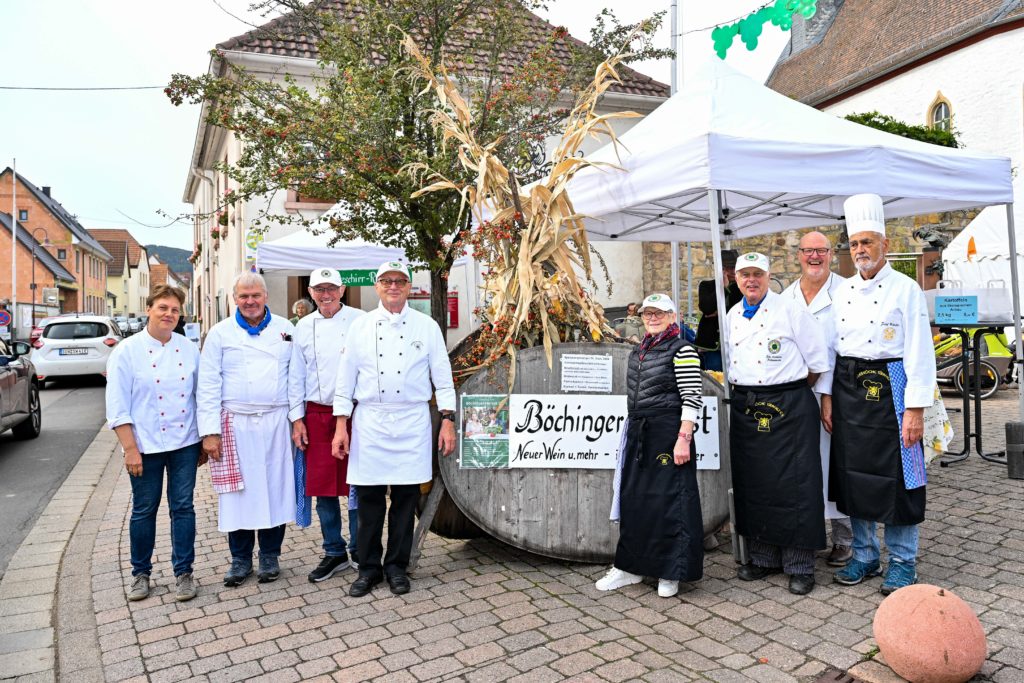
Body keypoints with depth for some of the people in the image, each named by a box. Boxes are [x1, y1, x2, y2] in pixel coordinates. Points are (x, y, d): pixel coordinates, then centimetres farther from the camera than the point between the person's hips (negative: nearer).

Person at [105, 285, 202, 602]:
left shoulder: (189, 349, 3)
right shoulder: (127, 351, -5)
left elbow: (201, 396, 9)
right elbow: (117, 406, -7)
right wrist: (130, 449, -11)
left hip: (184, 444, 2)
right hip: (146, 446, -2)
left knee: (183, 507, 7)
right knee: (144, 511, 10)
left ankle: (183, 572, 19)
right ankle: (140, 573, 28)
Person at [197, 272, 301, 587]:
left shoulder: (285, 329, 7)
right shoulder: (220, 333, 3)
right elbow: (208, 386, 1)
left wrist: (297, 417, 0)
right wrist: (210, 431, -5)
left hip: (276, 422, 1)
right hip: (235, 424, 0)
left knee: (275, 487, 5)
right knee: (237, 491, 5)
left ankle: (270, 555, 21)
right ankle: (240, 558, 20)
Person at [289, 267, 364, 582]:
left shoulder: (360, 320, -2)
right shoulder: (303, 327, 9)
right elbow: (296, 376, 12)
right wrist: (297, 419, 7)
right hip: (317, 415, 3)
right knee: (322, 486, 8)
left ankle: (359, 549, 21)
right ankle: (334, 552, 23)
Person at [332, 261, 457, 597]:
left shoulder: (427, 326, 4)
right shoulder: (360, 326, 7)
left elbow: (442, 376, 4)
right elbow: (346, 378, 7)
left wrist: (448, 421, -1)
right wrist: (341, 425, 2)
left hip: (412, 423, 0)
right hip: (369, 422, 1)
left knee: (405, 497, 5)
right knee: (368, 497, 4)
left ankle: (397, 566, 21)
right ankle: (369, 567, 19)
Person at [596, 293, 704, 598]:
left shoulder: (682, 350, -8)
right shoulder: (638, 352, 15)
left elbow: (692, 399, -13)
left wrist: (684, 439, -19)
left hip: (669, 433, -7)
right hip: (638, 432, 8)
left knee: (669, 500, -1)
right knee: (634, 498, 11)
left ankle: (671, 572, 13)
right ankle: (631, 566, 23)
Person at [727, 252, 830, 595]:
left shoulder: (791, 310, -6)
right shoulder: (732, 316, 11)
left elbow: (818, 361, -2)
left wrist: (791, 388, 6)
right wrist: (743, 390, 13)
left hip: (789, 408, -6)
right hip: (745, 407, 6)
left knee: (793, 486, -3)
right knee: (752, 485, 11)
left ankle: (800, 566, 10)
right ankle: (763, 557, 25)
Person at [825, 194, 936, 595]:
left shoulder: (905, 290, -6)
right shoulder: (843, 292, 10)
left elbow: (919, 352, -10)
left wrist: (915, 408, -15)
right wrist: (827, 396, 6)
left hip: (888, 388, -5)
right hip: (848, 390, 5)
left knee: (895, 475, 1)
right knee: (852, 473, 10)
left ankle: (902, 562, 18)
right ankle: (864, 555, 26)